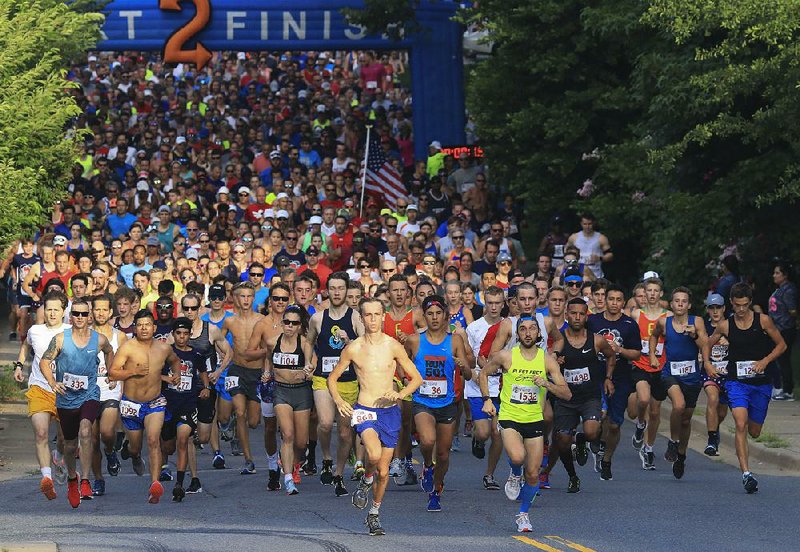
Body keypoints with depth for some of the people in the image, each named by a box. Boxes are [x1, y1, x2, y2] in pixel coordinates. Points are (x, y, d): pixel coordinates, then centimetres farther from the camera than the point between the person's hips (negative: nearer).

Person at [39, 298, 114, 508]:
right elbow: (44, 362, -4)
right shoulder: (60, 339, -6)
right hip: (66, 397, 1)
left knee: (85, 431, -27)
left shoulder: (99, 340, -2)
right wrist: (53, 383, -20)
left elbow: (109, 352, 21)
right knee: (70, 444, 12)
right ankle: (72, 478, 40)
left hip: (90, 395, -1)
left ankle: (85, 481, -27)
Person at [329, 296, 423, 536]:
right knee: (374, 454, -30)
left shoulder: (393, 346, -1)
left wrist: (400, 394, -13)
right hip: (364, 411, -1)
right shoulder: (353, 349, 0)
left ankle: (375, 513, 28)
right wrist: (338, 400, -7)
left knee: (383, 471, 7)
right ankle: (366, 480, 3)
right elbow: (332, 378, 12)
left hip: (389, 411, 2)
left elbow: (416, 378, 6)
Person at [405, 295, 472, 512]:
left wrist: (463, 366, -24)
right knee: (428, 441, -28)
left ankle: (436, 491, 33)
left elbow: (468, 375, -3)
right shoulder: (414, 341, -1)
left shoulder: (455, 340, 0)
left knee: (443, 454, 8)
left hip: (447, 404, 2)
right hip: (422, 403, -2)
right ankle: (427, 466, 6)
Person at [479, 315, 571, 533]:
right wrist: (487, 400, 3)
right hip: (509, 418, -2)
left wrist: (547, 384, -19)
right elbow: (483, 374, 13)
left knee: (533, 474, 3)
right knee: (517, 457, -30)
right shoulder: (506, 356, -5)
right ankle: (515, 475, 6)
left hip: (535, 420, 2)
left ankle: (523, 514, 26)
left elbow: (567, 394, -3)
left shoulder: (547, 360, -2)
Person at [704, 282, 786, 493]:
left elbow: (781, 345, 5)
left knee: (754, 432, 9)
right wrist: (707, 363, -4)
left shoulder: (763, 321, -2)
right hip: (736, 381, -1)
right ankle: (746, 474, -25)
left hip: (760, 383, 1)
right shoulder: (725, 326, 0)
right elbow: (708, 345, 15)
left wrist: (765, 361, -10)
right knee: (741, 425, -21)